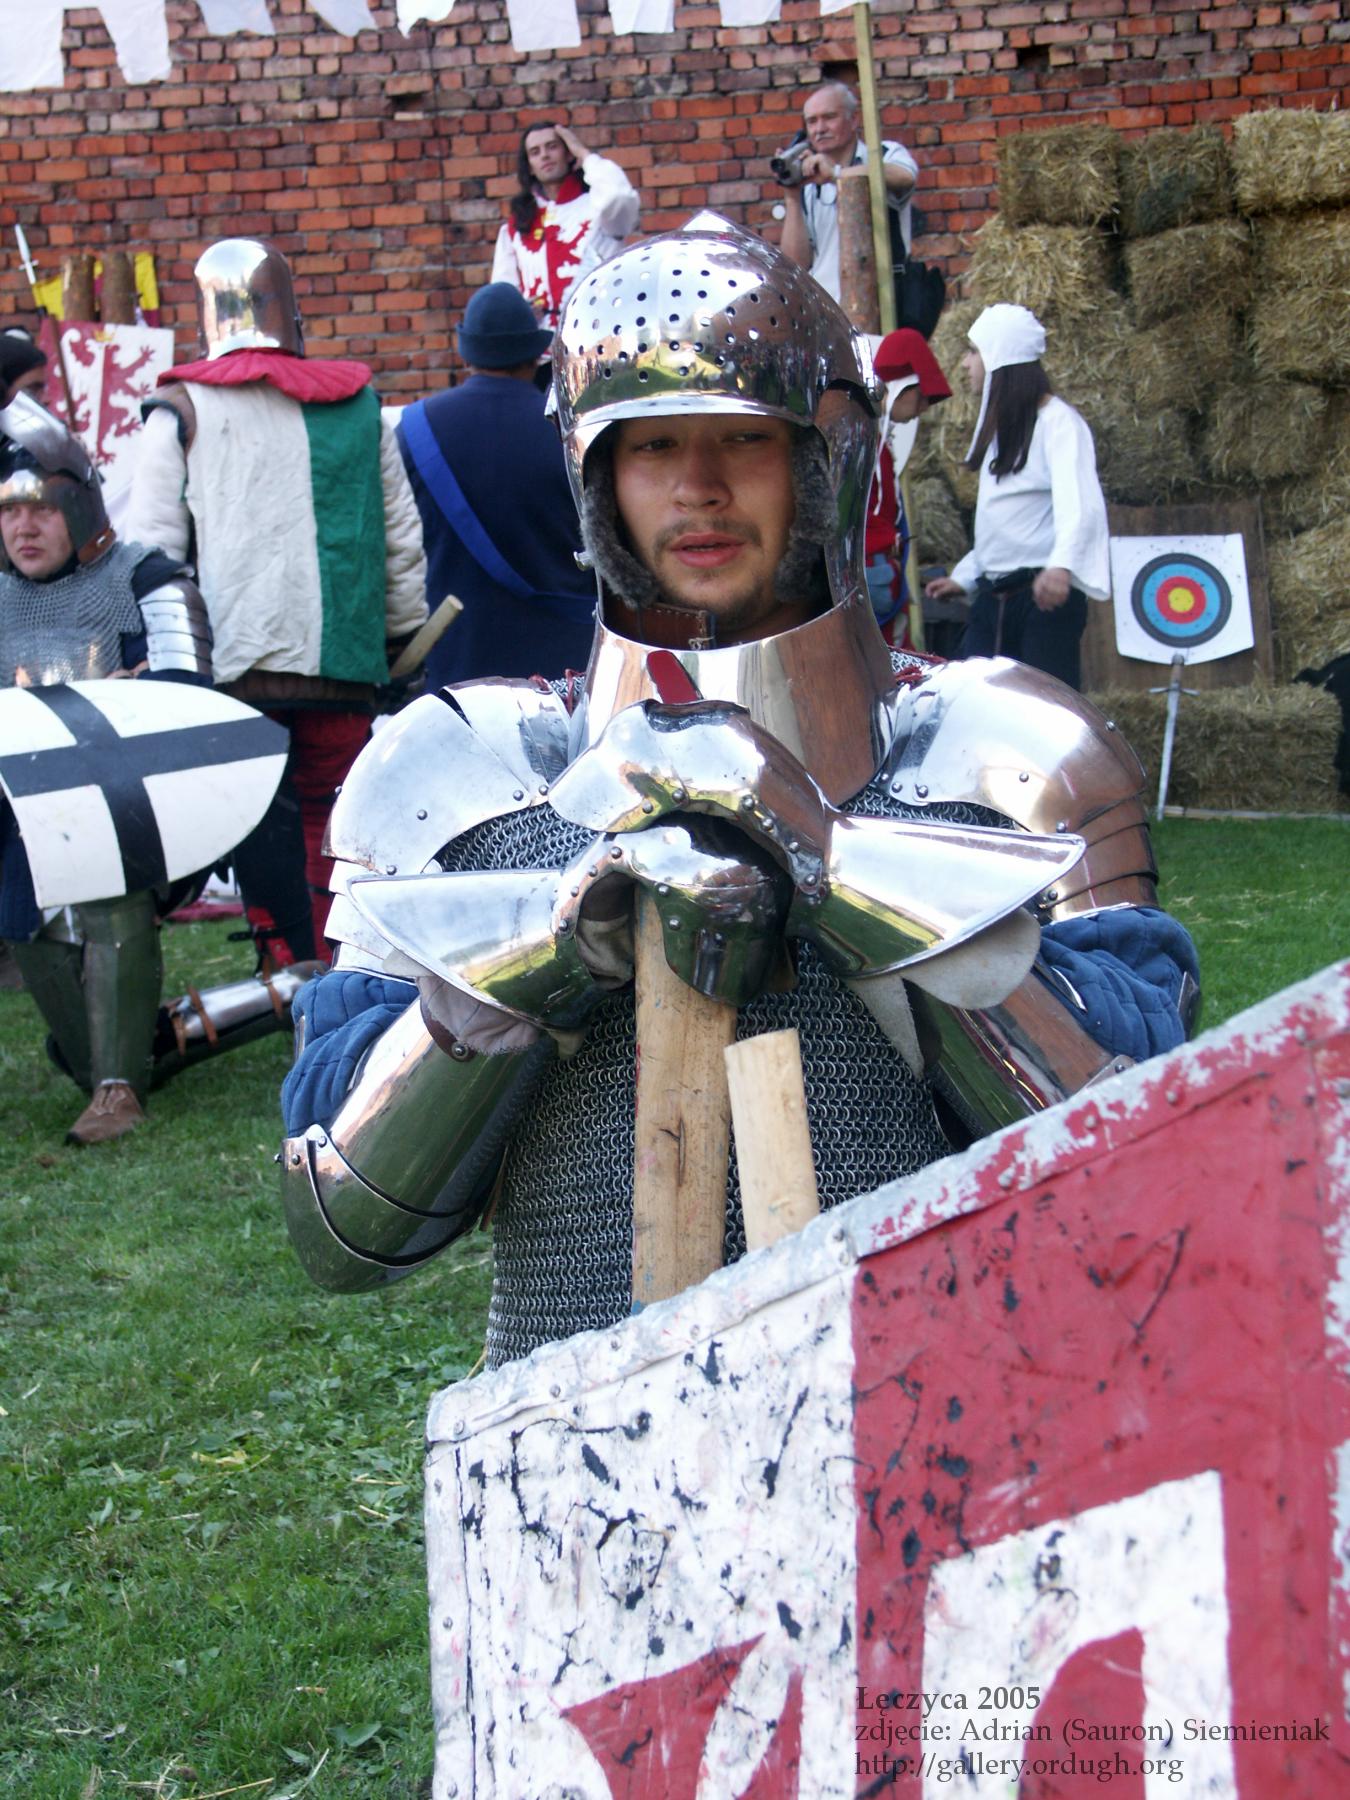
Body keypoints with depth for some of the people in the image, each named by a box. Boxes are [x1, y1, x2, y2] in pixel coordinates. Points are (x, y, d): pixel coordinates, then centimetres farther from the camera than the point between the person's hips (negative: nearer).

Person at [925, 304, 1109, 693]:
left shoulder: (1058, 421, -9)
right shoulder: (1000, 425, 20)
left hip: (1046, 594, -9)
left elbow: (1080, 502, -25)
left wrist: (1061, 565, -41)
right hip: (993, 599, 9)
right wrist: (964, 577, 27)